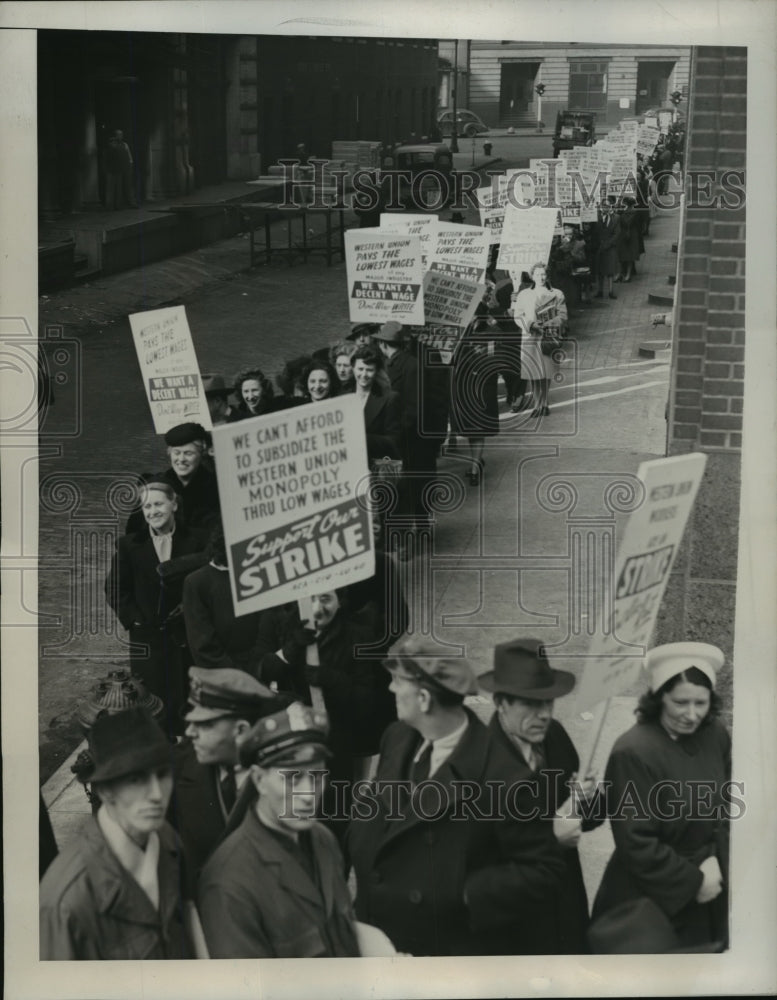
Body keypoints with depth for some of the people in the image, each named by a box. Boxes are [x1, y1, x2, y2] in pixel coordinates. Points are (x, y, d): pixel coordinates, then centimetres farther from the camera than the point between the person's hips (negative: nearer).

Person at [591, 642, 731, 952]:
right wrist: (693, 881, -12)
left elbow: (726, 805, 8)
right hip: (649, 905, -6)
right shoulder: (633, 753, -22)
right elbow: (636, 844, -20)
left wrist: (716, 863, -6)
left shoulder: (716, 736, -3)